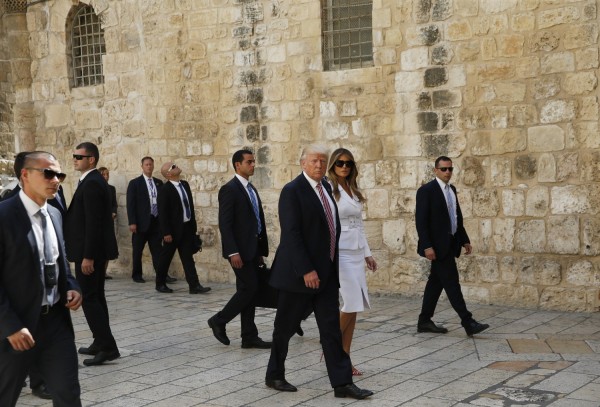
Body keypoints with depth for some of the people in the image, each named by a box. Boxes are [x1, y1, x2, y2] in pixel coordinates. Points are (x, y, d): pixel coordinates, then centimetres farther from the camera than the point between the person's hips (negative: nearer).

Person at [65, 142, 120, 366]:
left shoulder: (91, 184, -18)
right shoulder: (94, 181, 14)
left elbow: (93, 223, -23)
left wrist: (87, 256, -24)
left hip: (90, 250, -10)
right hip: (97, 250, 10)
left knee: (88, 298, -8)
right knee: (96, 296, 15)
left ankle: (107, 346, -9)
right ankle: (101, 343, 22)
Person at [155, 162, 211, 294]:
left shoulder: (185, 185, 9)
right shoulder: (164, 190, -13)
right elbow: (162, 213, -15)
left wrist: (194, 224, 12)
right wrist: (166, 233, -18)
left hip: (187, 228, 6)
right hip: (173, 229, -6)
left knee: (188, 258, 3)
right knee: (166, 258, 7)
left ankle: (194, 286, 0)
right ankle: (160, 284, 20)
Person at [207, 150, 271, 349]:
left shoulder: (252, 190, 16)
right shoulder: (229, 189, -11)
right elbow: (225, 224, -16)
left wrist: (261, 250, 15)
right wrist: (233, 252, -22)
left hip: (253, 250, 8)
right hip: (240, 250, -8)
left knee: (249, 291, 9)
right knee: (250, 289, -10)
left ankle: (249, 337, 13)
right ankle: (219, 320, 6)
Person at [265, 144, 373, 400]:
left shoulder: (326, 187, 11)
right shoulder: (292, 191, -13)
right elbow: (291, 234, -19)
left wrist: (332, 265, 14)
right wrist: (306, 270, -23)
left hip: (326, 271, 7)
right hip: (300, 273, -7)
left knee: (331, 328, 4)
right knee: (285, 327, 7)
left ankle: (342, 383, 4)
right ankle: (274, 376, 23)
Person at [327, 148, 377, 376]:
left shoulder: (354, 192, 15)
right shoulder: (328, 190, -7)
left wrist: (367, 253, 16)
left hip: (356, 252, 7)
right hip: (339, 252, -7)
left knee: (355, 306, 4)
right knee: (352, 303, -11)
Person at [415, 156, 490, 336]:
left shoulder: (452, 189, 14)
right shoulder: (426, 190, -11)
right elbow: (421, 220, -15)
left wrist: (465, 240, 14)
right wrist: (427, 246, -21)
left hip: (449, 244, 8)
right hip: (438, 245, -8)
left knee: (436, 281, 11)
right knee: (451, 282, -8)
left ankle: (424, 321, 18)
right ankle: (468, 323, -8)